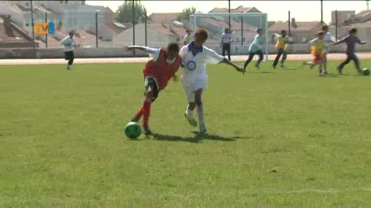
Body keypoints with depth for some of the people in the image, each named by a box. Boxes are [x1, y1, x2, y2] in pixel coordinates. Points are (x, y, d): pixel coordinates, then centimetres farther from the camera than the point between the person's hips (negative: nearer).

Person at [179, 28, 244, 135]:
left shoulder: (207, 52, -6)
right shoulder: (185, 50, -6)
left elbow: (221, 59, 1)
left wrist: (235, 66, -1)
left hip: (200, 78, -1)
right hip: (188, 79, 1)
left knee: (197, 97, -28)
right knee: (192, 104, 9)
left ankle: (202, 125, -27)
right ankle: (189, 115, 47)